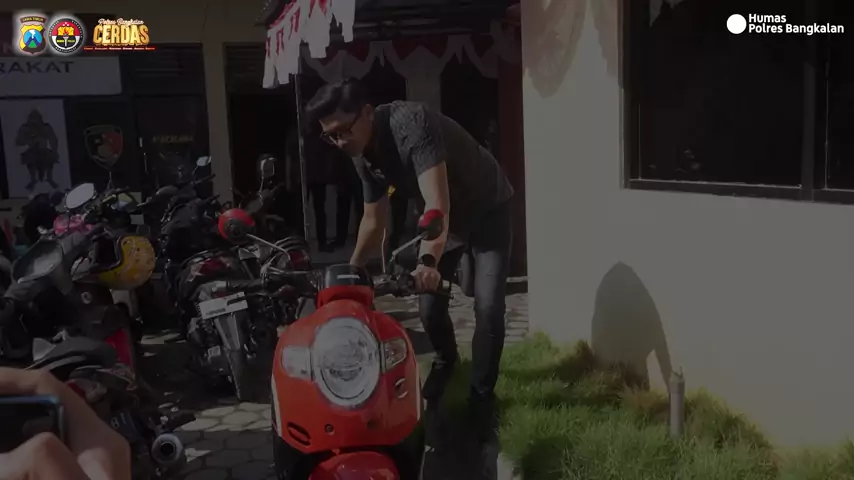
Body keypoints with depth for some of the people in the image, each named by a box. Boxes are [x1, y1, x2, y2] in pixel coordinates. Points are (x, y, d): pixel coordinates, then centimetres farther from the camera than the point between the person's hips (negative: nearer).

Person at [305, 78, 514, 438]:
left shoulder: (410, 124, -35)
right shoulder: (363, 155, -12)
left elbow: (437, 202, -47)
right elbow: (374, 220, 0)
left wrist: (428, 260, -62)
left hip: (488, 210, -6)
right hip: (446, 216, 6)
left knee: (488, 308, -14)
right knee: (429, 303, -1)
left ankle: (482, 396, 4)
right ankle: (445, 360, 31)